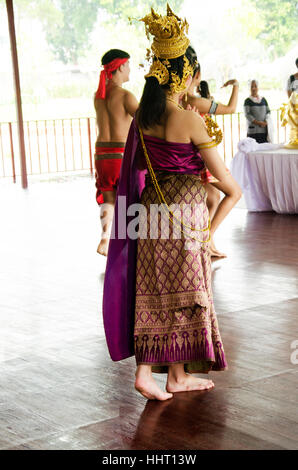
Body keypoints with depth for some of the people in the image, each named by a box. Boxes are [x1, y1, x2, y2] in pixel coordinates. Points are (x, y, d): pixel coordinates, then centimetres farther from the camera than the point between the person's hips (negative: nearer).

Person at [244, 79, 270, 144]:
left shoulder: (263, 100, 13)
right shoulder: (248, 101, 0)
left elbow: (268, 112, 14)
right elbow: (247, 115, -8)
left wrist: (266, 122, -6)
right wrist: (259, 123, -16)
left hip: (264, 131, 4)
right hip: (253, 131, -4)